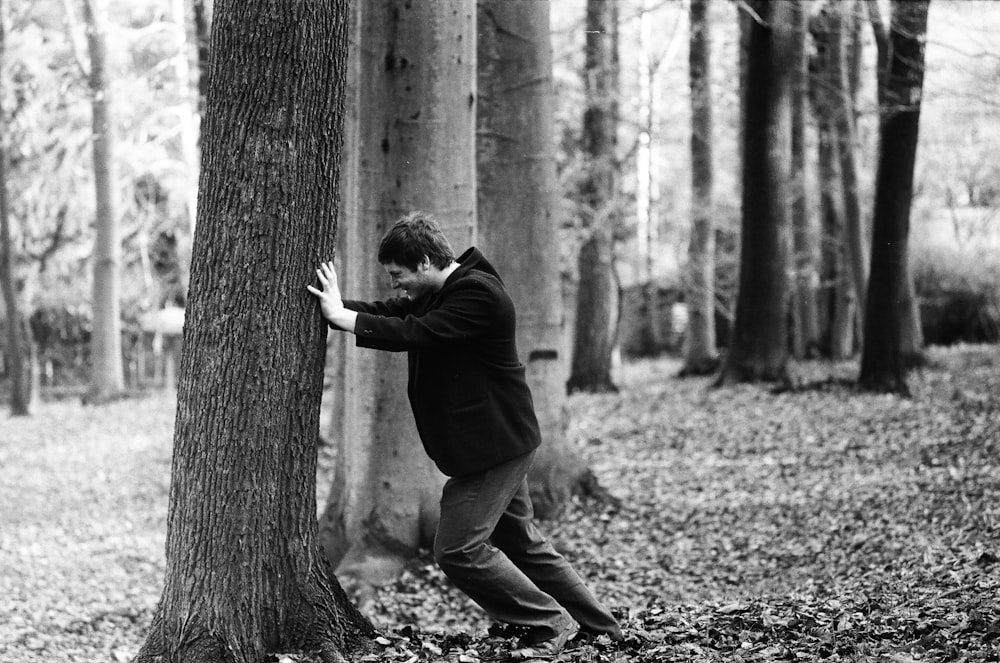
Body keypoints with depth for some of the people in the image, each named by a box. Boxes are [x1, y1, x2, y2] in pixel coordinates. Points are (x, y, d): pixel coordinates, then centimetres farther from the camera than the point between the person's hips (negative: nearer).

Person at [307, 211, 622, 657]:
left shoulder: (478, 294, -21)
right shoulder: (440, 293, 11)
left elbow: (416, 333, -29)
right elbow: (390, 313, 7)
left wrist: (342, 317, -27)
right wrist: (335, 307, -8)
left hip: (494, 443, -10)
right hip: (493, 443, 10)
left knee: (458, 550, -10)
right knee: (522, 544, 16)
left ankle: (550, 623, -1)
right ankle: (598, 629, 23)